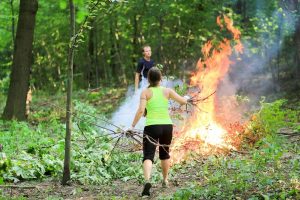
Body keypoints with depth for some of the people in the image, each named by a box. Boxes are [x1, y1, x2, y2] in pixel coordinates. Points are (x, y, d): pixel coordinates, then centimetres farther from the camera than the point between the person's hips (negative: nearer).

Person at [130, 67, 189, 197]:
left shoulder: (146, 92, -3)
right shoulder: (167, 91, 3)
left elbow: (141, 110, -13)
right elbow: (183, 101, 9)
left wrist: (133, 125, -8)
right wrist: (186, 97, 32)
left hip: (152, 127, -3)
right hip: (167, 126, 3)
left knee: (148, 156, -8)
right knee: (164, 153, 25)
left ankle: (147, 180, -34)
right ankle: (165, 180, 36)